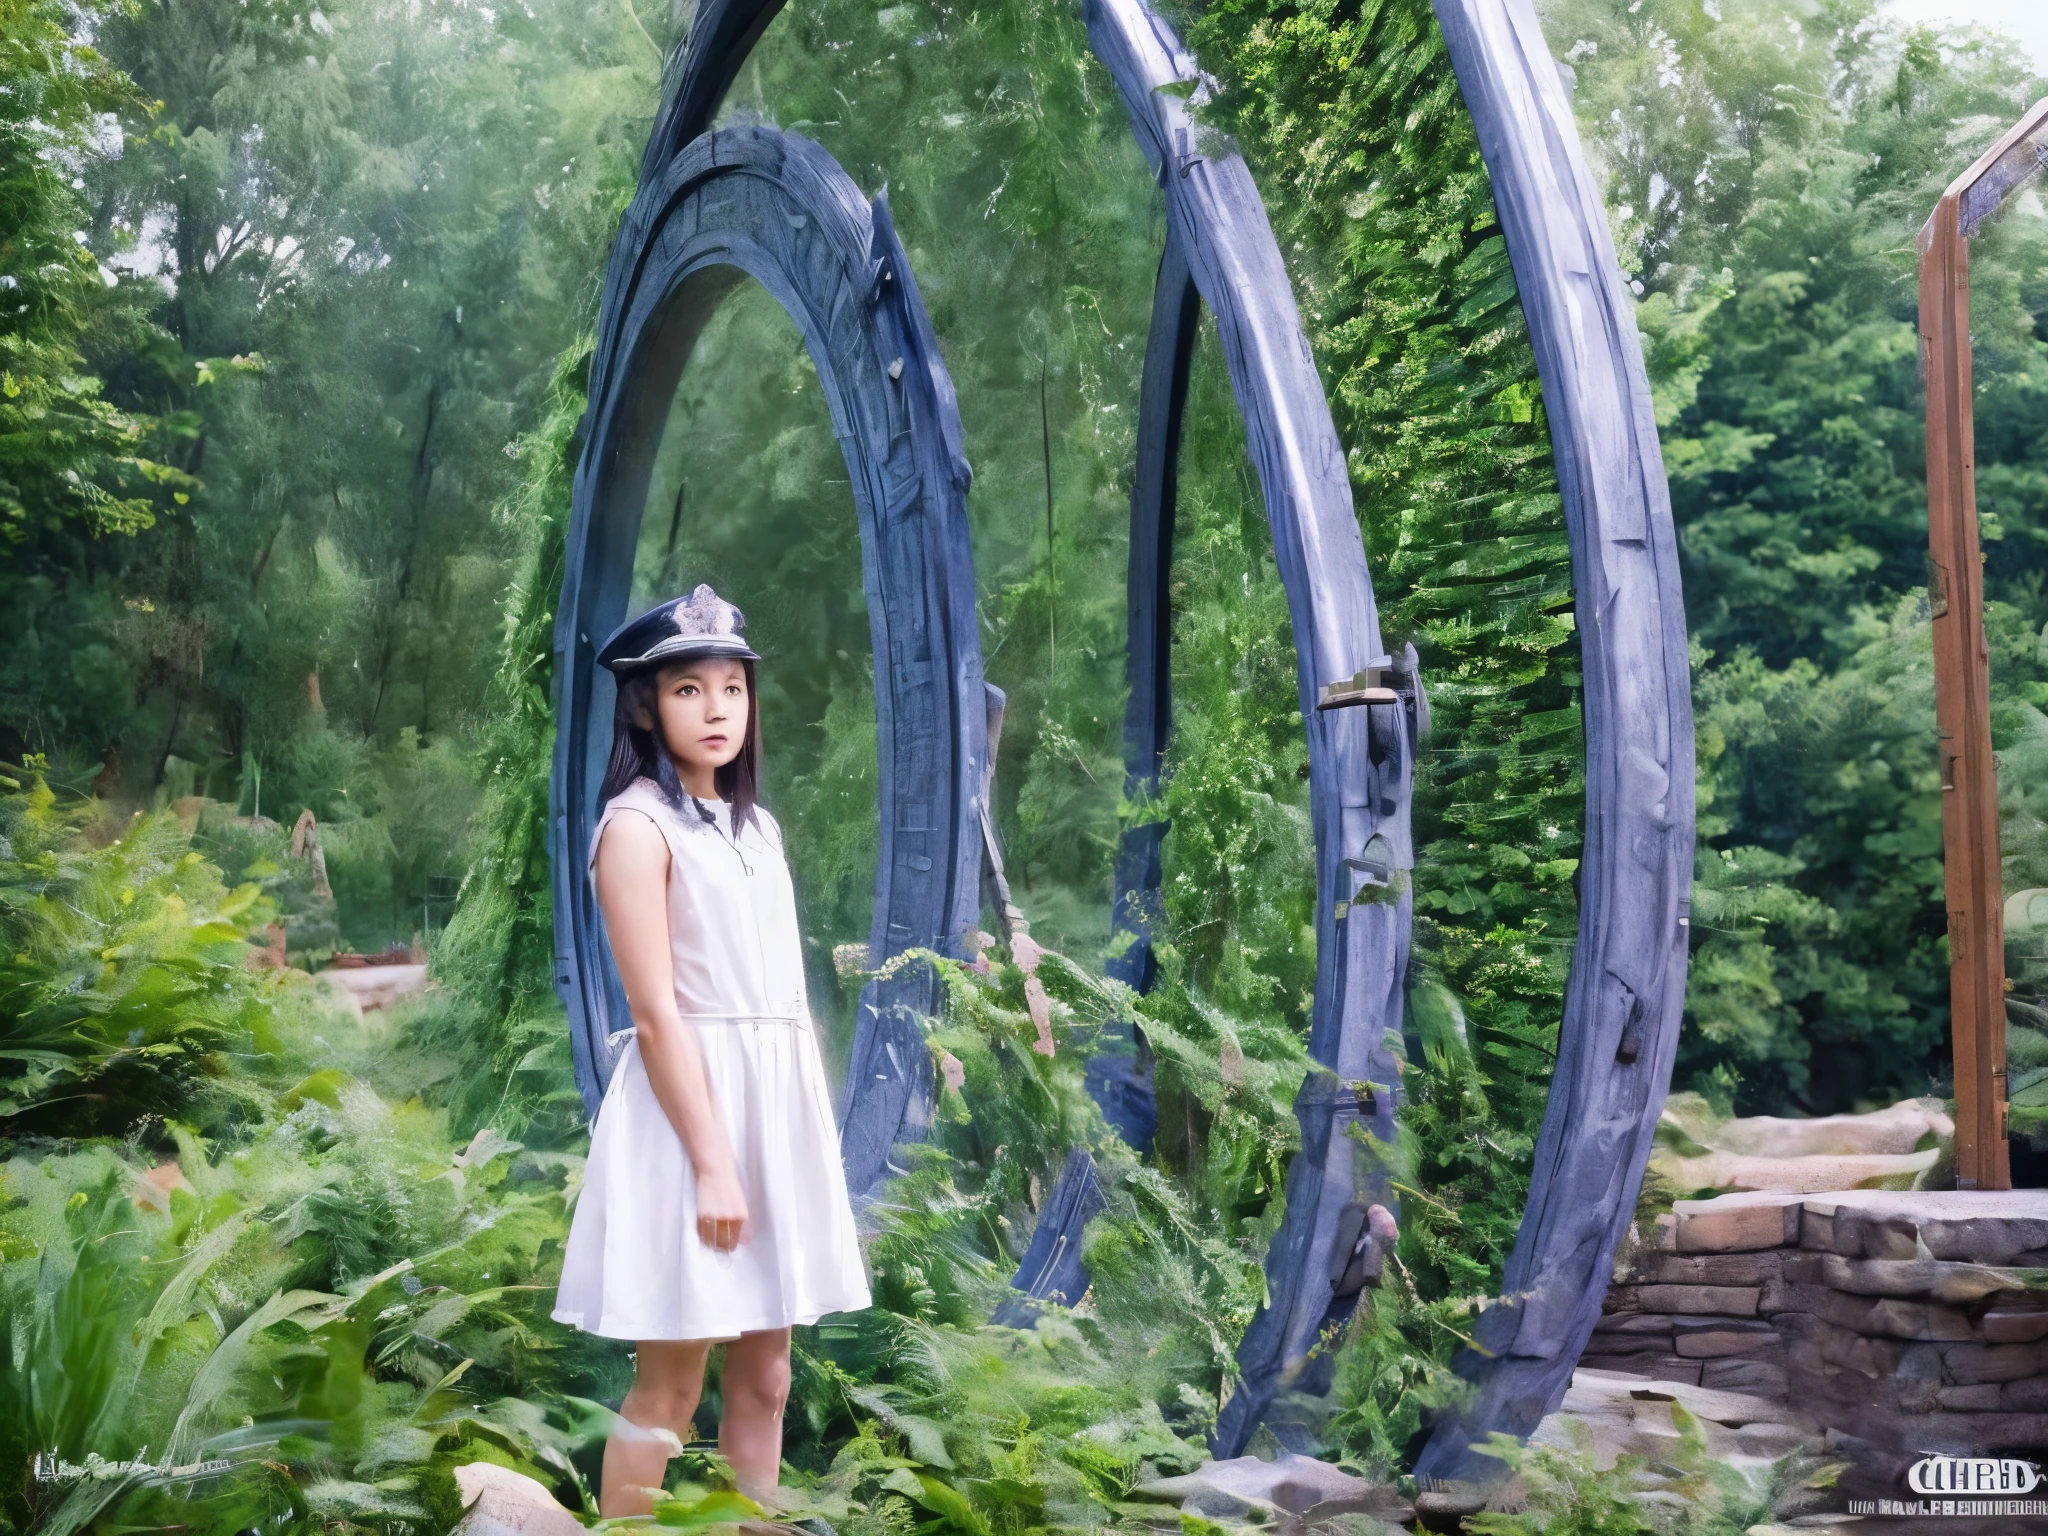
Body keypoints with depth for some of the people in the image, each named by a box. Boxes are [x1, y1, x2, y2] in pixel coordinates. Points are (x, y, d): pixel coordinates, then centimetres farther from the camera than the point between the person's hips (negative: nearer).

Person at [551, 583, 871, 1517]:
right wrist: (712, 1161, -19)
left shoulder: (753, 824, 14)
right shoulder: (638, 826, -9)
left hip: (780, 1105, 8)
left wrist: (809, 1133, 13)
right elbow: (657, 1013, -15)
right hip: (690, 1107, -7)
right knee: (670, 1384, -1)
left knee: (765, 1377, 11)